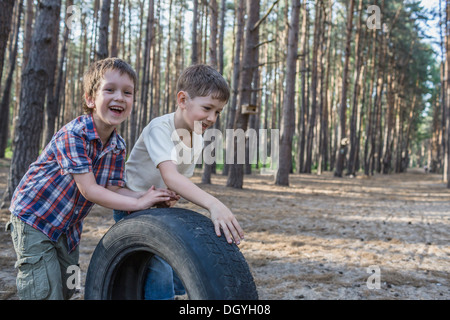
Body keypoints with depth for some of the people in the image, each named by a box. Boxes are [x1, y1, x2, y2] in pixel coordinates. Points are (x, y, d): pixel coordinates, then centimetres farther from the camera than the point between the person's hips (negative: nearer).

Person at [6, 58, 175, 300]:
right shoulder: (72, 135, -26)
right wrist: (138, 203, -27)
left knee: (66, 290, 15)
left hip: (69, 228, 7)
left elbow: (113, 189, -6)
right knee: (47, 292, -7)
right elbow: (89, 190, -29)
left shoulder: (118, 146, -3)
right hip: (34, 220, -7)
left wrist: (146, 195, -23)